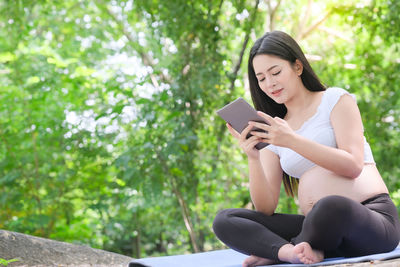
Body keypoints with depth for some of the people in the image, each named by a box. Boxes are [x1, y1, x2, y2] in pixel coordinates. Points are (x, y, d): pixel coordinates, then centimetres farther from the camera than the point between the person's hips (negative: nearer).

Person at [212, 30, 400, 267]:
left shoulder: (336, 99, 7)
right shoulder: (273, 133, 17)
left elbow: (353, 166, -9)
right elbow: (266, 210, 6)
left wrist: (293, 141, -18)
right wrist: (253, 157, -10)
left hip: (373, 215, -4)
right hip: (322, 228, 4)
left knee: (332, 207, -40)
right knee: (224, 221, -9)